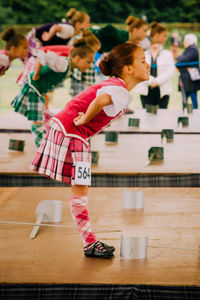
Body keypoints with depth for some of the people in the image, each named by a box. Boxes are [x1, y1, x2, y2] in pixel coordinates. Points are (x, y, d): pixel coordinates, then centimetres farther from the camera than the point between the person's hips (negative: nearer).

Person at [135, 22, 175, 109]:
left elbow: (171, 70, -4)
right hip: (146, 90, -1)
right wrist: (151, 81, -19)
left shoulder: (167, 54, 9)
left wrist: (157, 81, -15)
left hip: (163, 91, 1)